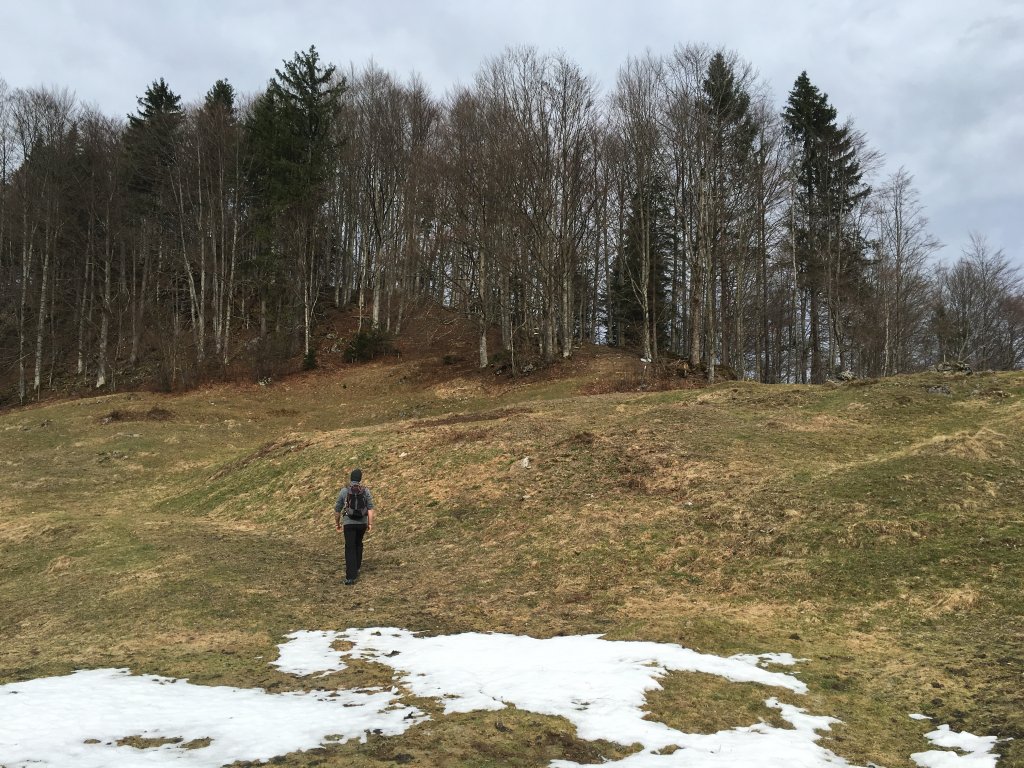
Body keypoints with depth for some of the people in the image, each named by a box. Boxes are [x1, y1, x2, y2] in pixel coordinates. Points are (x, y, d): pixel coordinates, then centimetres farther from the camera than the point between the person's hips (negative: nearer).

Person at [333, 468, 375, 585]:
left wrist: (337, 523, 16)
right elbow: (370, 508, -7)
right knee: (358, 545, 24)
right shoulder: (365, 491, 0)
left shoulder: (344, 491, -3)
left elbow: (337, 509, 3)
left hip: (349, 523, -2)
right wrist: (370, 524, -5)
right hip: (362, 523, 2)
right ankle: (356, 570, 32)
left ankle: (351, 577, -12)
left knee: (350, 549, -3)